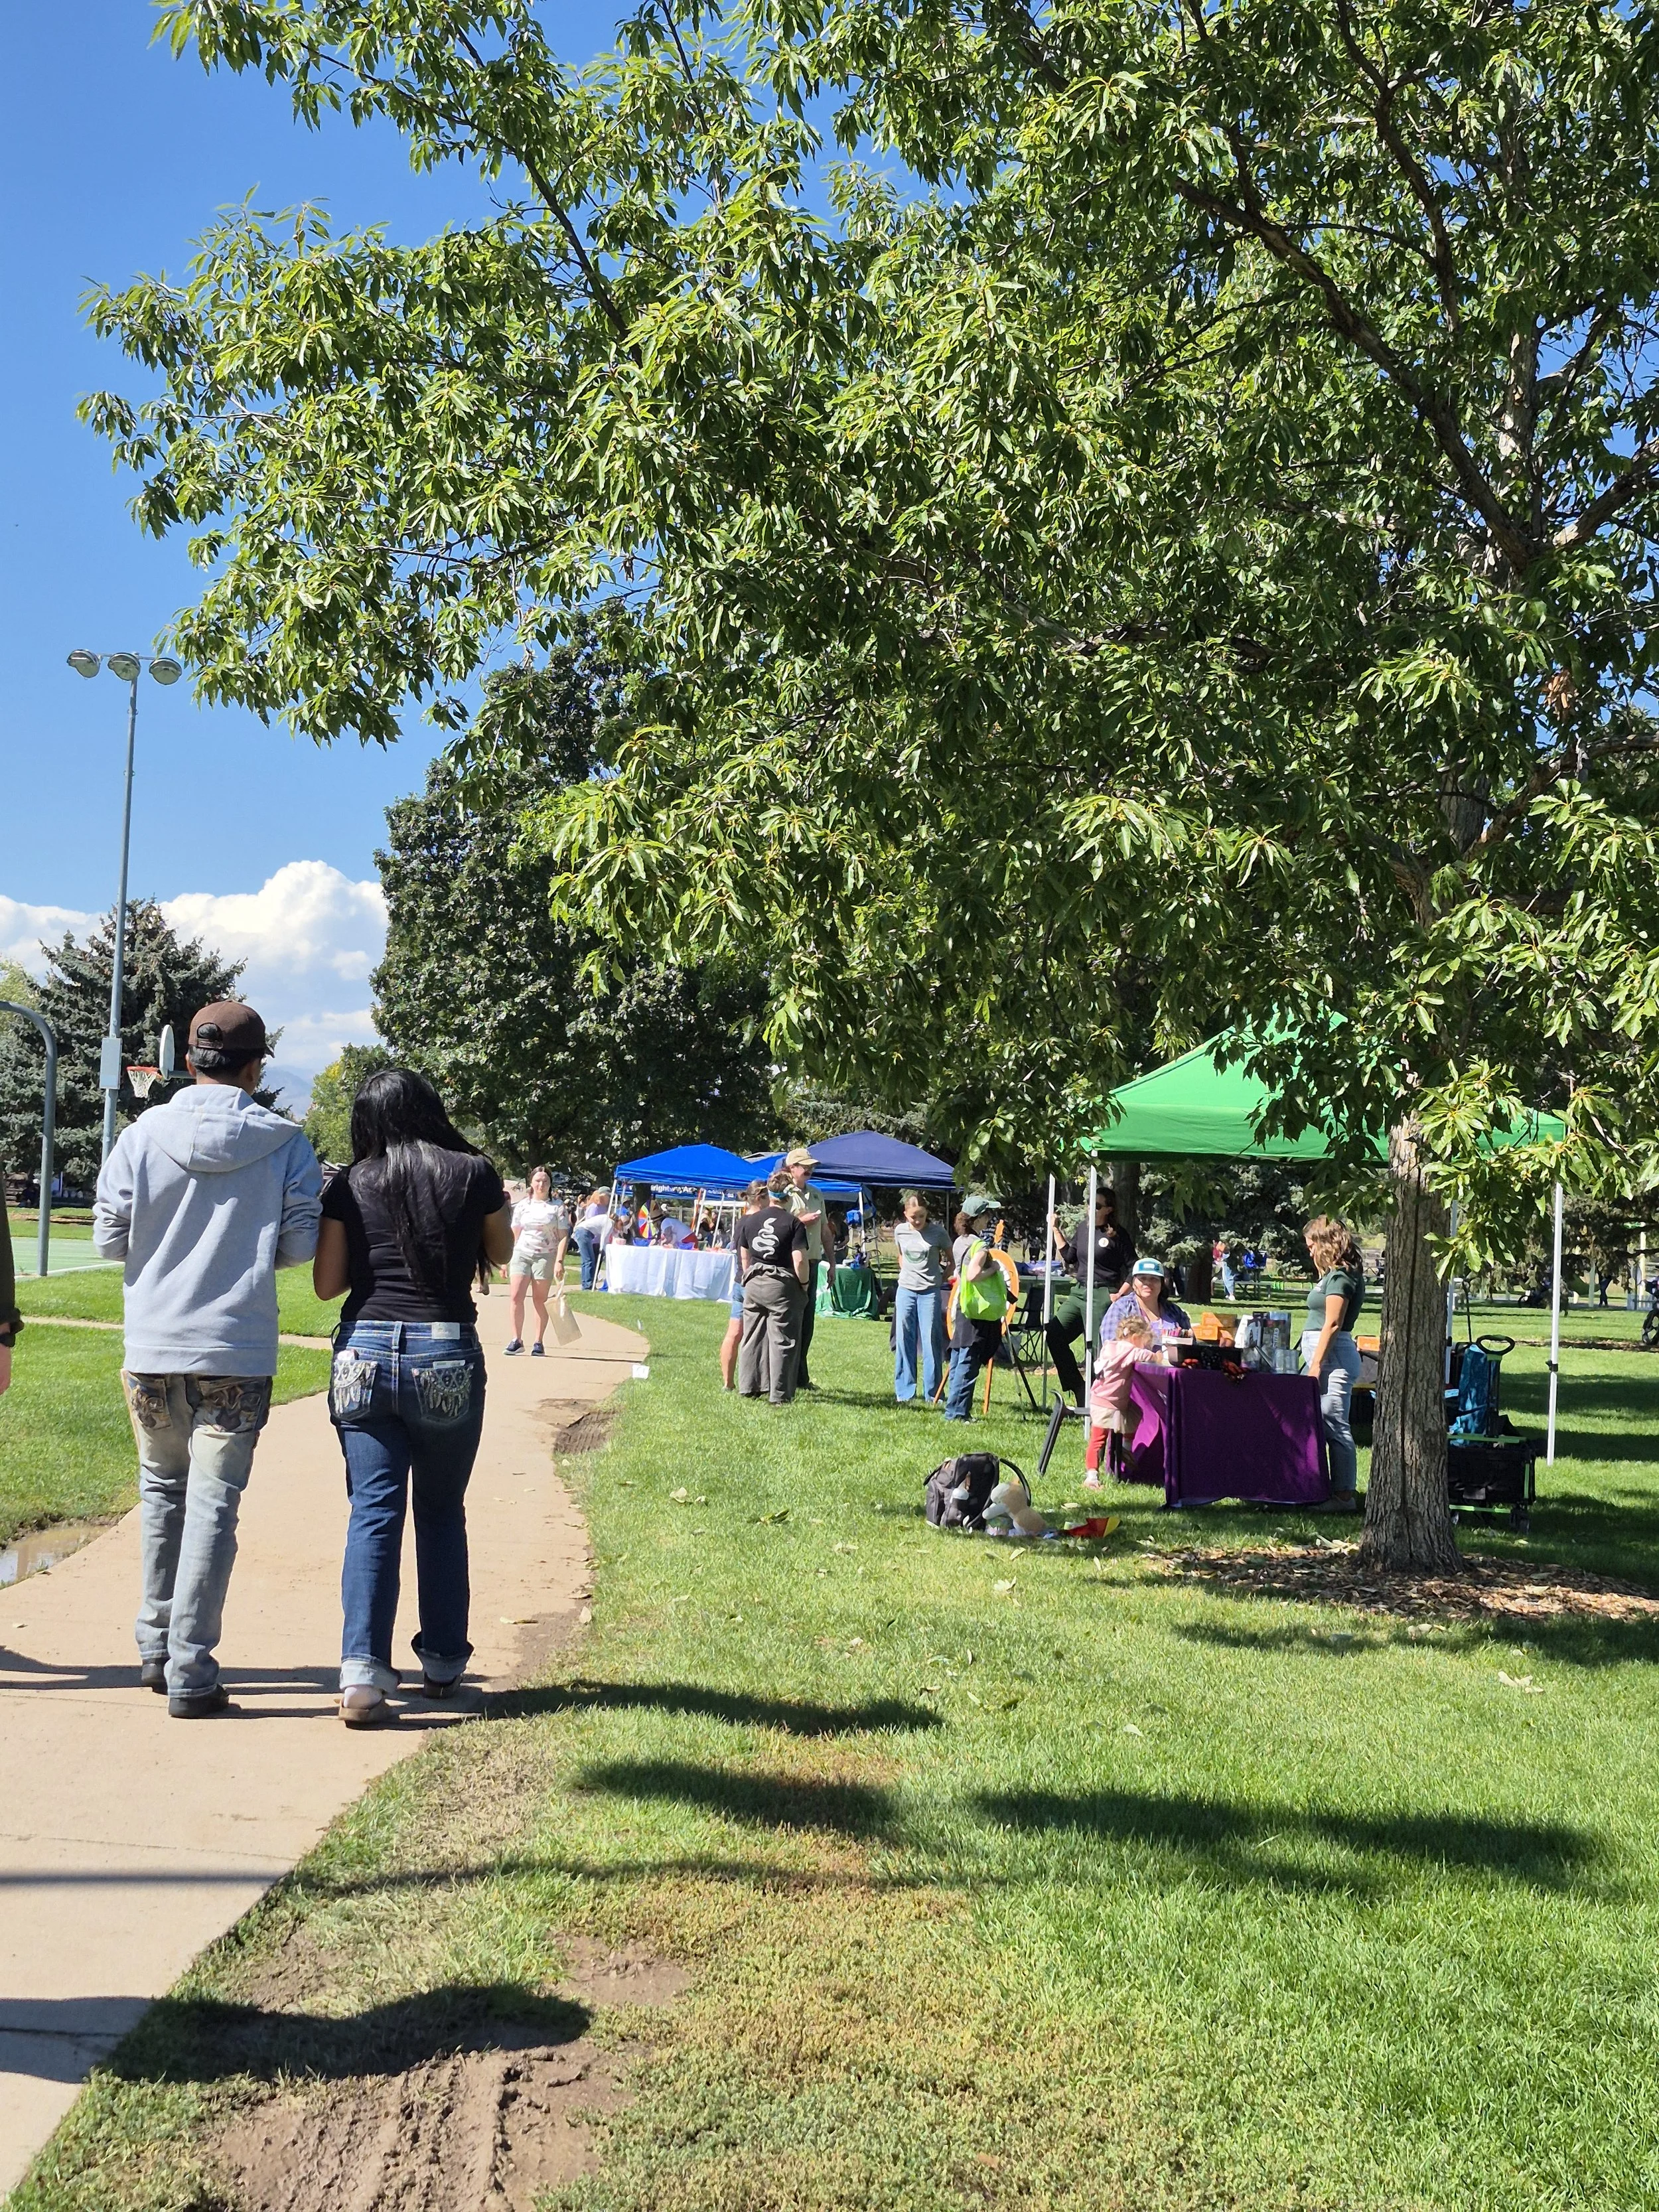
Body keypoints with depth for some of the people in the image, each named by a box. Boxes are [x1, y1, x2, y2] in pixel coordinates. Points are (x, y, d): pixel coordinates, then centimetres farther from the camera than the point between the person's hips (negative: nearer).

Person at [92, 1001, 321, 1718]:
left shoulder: (142, 1135, -3)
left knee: (161, 1490, 20)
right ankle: (190, 1675, 3)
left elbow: (108, 1239, 0)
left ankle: (155, 1647, 27)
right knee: (213, 1505, 2)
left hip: (152, 1346, 2)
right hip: (237, 1353, -2)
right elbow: (304, 1243, -4)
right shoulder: (285, 1143, -5)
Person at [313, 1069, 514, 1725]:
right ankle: (442, 1663, 24)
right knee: (441, 1512, 15)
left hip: (365, 1355, 0)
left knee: (373, 1511, 2)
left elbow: (327, 1283, 4)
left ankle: (362, 1671, -9)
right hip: (448, 1358, 0)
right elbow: (500, 1253, 15)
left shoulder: (350, 1185, 2)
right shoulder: (473, 1174, 0)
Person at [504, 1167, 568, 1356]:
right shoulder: (522, 1206, 11)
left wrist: (559, 1261, -11)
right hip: (521, 1253, 2)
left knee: (540, 1299, 1)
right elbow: (514, 1234, 15)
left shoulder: (557, 1207, 2)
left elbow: (563, 1237, -1)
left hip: (546, 1256, -2)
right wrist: (506, 1260, 11)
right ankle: (517, 1340, -3)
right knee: (516, 1296, -9)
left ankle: (538, 1343, 7)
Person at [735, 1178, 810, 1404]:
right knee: (782, 1340, 2)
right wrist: (803, 1284, -1)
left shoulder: (748, 1222, 5)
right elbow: (799, 1260, -14)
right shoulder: (793, 1222, -9)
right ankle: (779, 1395, 3)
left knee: (752, 1336, 15)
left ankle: (748, 1388, 21)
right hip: (783, 1285, -5)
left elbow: (744, 1258, 12)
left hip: (754, 1284, 5)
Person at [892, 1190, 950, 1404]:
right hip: (906, 1290, 3)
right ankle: (904, 1392, 11)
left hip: (930, 1292, -3)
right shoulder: (900, 1232, 3)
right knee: (904, 1340, 4)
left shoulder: (937, 1232, -6)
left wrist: (943, 1277, 0)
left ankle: (932, 1394, 4)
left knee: (931, 1341, -2)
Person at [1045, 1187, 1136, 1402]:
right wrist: (1055, 1230, 11)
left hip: (1101, 1296, -7)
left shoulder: (1118, 1236, -6)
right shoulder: (1083, 1227, 12)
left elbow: (1134, 1269, -6)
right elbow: (1069, 1256, 15)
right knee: (1053, 1334, -3)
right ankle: (1078, 1391, 4)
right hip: (1078, 1293, 7)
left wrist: (1120, 1295, -11)